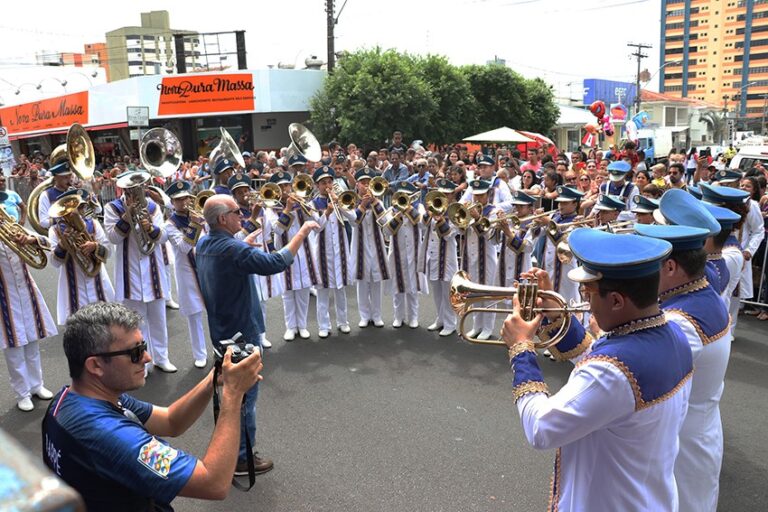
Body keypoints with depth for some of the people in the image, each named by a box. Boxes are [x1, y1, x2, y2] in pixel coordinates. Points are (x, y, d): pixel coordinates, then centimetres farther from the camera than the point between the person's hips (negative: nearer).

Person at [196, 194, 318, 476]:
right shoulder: (233, 250, -28)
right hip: (242, 333, -10)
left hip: (222, 330, 10)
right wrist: (302, 232, -24)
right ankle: (241, 458, 17)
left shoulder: (203, 243, 2)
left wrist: (245, 244, 15)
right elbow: (277, 262, -32)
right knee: (245, 396, 4)